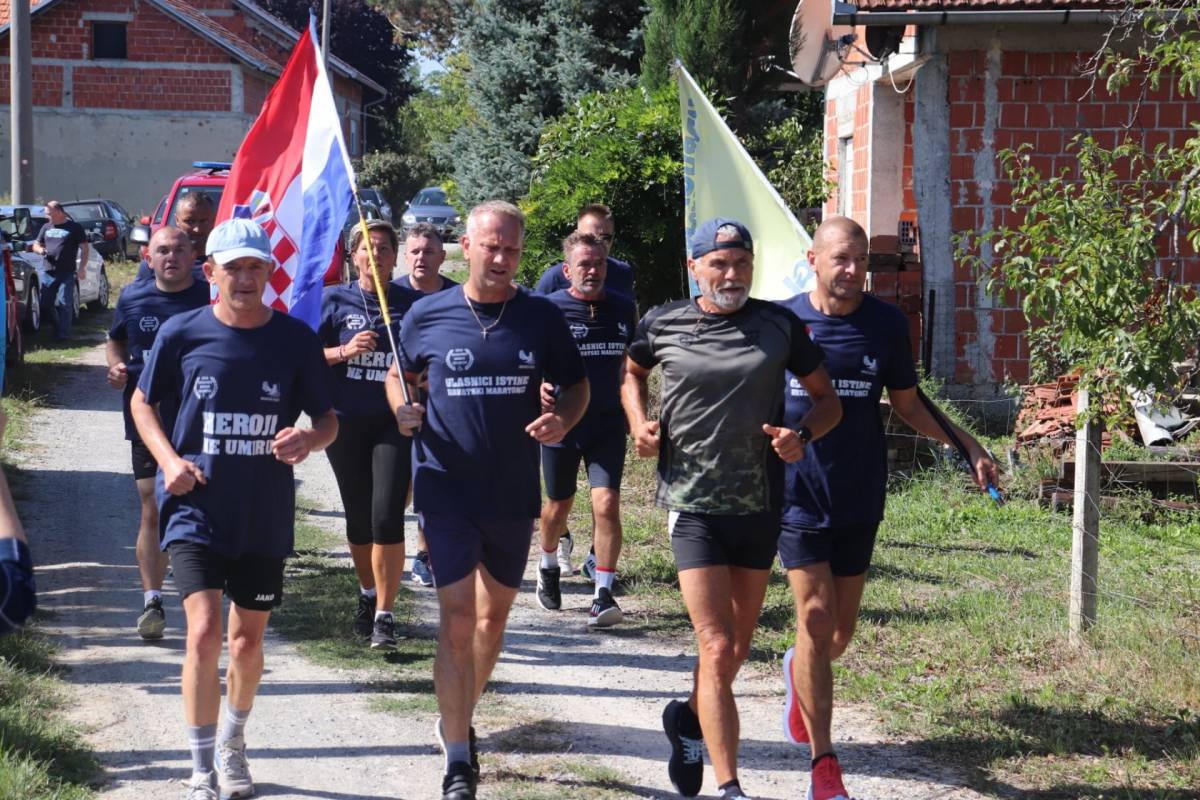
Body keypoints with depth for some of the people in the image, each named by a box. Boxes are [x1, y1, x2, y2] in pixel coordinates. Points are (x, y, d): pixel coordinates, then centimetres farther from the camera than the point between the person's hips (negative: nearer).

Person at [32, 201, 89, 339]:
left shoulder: (74, 227, 1)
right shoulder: (46, 227, 17)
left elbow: (84, 248, 1)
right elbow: (36, 245, 24)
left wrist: (82, 267, -10)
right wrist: (39, 250, -1)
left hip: (67, 273, -5)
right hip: (49, 271, 5)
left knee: (64, 303, -8)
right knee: (46, 302, 4)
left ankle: (63, 333, -5)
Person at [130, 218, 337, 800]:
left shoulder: (296, 340, -3)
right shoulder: (182, 334, -5)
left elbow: (328, 419, 6)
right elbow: (143, 403, 9)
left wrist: (309, 439, -18)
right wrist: (169, 459, -8)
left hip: (266, 515, 2)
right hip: (195, 508, -2)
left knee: (248, 640, 13)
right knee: (204, 631, -15)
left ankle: (232, 747, 38)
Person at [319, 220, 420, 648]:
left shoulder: (412, 303, 4)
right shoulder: (334, 300, 4)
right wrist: (344, 352, -14)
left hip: (395, 422, -1)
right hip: (345, 421, 1)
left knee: (387, 517, -13)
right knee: (358, 517, 11)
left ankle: (384, 616, -8)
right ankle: (368, 595, 34)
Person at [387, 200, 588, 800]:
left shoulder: (542, 318, -1)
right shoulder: (428, 315, -3)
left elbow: (577, 386, 9)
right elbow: (398, 375, 12)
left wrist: (562, 420, -13)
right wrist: (402, 410, -10)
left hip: (514, 492, 3)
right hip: (447, 487, -3)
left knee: (494, 614, 16)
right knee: (457, 619, -9)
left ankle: (457, 720, 38)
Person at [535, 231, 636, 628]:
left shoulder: (624, 309, 3)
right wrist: (538, 387, -24)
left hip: (608, 424, 1)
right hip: (561, 424, -1)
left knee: (606, 503, -14)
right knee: (559, 505, 15)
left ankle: (603, 594, -10)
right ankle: (548, 567, 44)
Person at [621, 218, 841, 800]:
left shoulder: (778, 325, 0)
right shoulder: (663, 326, 0)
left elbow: (828, 399, 8)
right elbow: (631, 371, 22)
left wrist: (802, 434, -13)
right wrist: (638, 422, 3)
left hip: (760, 504, 3)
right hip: (692, 503, -3)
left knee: (738, 647, 15)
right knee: (717, 648, -13)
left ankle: (690, 720, 44)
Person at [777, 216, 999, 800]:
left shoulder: (886, 324, 0)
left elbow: (907, 404, 10)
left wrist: (967, 444, 0)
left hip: (859, 499, 3)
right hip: (797, 494, -3)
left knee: (840, 630, 9)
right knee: (816, 616, -8)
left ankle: (800, 674, 46)